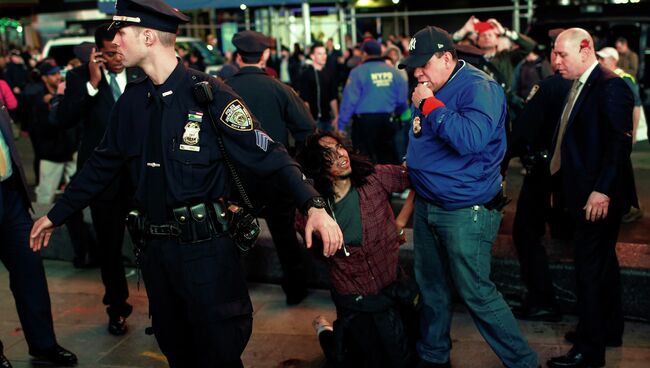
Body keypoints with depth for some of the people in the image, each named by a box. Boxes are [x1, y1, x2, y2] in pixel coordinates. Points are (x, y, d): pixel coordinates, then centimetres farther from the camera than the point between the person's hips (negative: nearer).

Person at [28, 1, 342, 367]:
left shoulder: (209, 93, -13)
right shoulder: (132, 100, 5)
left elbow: (268, 155, -17)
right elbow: (103, 164, 15)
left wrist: (314, 204, -30)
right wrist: (57, 214, 21)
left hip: (207, 248, -6)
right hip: (155, 247, 6)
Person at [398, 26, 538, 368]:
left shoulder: (478, 88, -17)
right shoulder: (433, 89, 11)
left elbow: (470, 139, -34)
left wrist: (429, 105, -24)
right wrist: (412, 165, 9)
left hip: (465, 210, -9)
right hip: (427, 205, 9)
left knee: (477, 293, -4)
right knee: (431, 286, 18)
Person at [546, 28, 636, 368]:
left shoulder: (611, 86, -15)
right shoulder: (577, 86, 13)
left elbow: (620, 143, -21)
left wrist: (603, 190, -24)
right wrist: (561, 183, 11)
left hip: (599, 197, -9)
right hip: (585, 194, 9)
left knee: (590, 268, -4)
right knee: (602, 262, 20)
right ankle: (609, 328, 35)